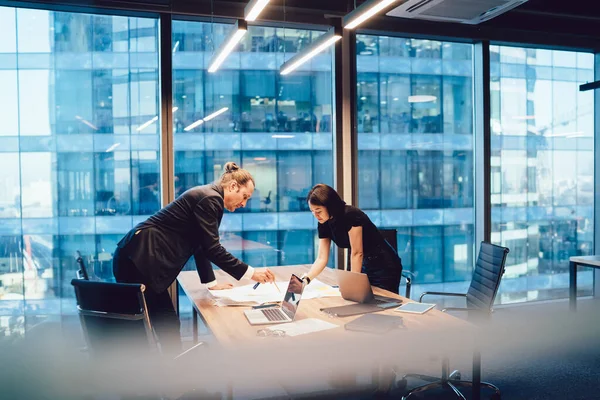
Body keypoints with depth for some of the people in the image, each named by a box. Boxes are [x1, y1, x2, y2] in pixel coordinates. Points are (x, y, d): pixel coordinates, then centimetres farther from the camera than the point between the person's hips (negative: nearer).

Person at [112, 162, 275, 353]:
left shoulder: (207, 196, 17)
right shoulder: (211, 199, -13)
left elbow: (202, 245, 21)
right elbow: (212, 248, -16)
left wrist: (211, 282, 22)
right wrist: (250, 273, -12)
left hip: (141, 257, 10)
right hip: (139, 260, -10)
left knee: (167, 324, 12)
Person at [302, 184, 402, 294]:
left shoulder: (351, 215, -26)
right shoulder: (324, 224, -4)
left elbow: (357, 253, -24)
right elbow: (322, 258, -4)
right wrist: (306, 279, -17)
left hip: (384, 267, -7)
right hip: (364, 266, 7)